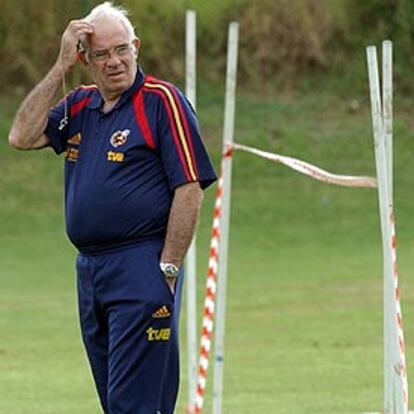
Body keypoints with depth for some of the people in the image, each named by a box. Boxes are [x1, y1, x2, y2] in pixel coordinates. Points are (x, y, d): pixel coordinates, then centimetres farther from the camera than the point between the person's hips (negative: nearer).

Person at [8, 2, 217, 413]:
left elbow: (189, 189, -10)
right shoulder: (79, 106, 15)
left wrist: (168, 270, -14)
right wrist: (61, 66, -1)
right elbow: (22, 136, 2)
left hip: (141, 271, -7)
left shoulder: (161, 101, -6)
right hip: (89, 269, 7)